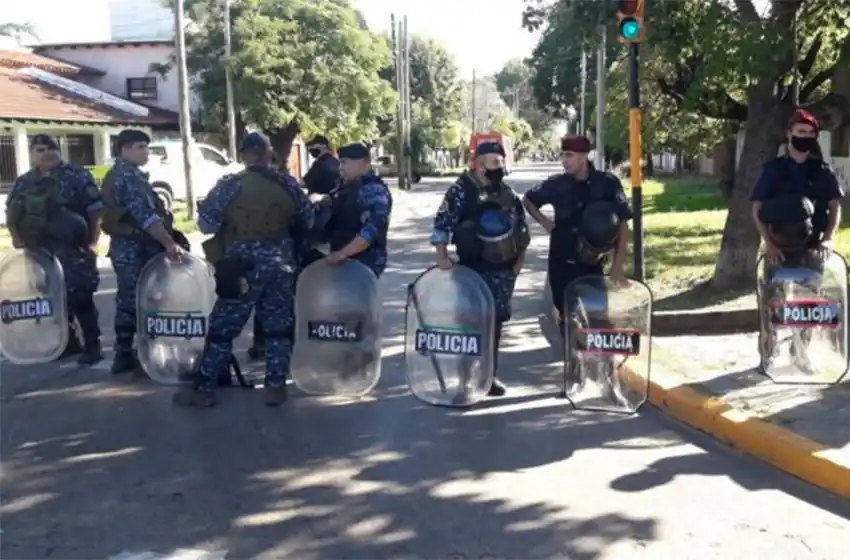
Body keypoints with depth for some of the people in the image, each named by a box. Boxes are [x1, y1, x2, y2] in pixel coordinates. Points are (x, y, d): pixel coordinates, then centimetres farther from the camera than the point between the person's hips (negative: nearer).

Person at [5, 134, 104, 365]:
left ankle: (92, 345, 0)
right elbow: (11, 215, 21)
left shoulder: (77, 176, -1)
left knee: (80, 299, -8)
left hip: (73, 252, -5)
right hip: (39, 254, 6)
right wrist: (17, 238, 4)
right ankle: (67, 342, 22)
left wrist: (92, 243, -9)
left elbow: (96, 210, -4)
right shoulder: (23, 183, 13)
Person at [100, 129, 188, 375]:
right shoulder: (129, 176, -16)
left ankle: (124, 355, 18)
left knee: (127, 302, 13)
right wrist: (169, 242, -31)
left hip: (124, 247, 10)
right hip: (138, 249, -10)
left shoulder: (117, 175, 17)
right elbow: (145, 215, -27)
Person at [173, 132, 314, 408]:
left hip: (243, 266, -3)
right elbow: (307, 222, 11)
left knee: (223, 327, 6)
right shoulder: (289, 184, 2)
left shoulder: (230, 185, -9)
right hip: (281, 264, 3)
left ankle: (203, 389, 12)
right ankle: (276, 387, 14)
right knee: (278, 327, 12)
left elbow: (205, 224, -6)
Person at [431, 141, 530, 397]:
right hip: (473, 267, -5)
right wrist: (442, 255, -20)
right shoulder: (461, 190, -7)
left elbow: (521, 227, 17)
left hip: (503, 268, 5)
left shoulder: (508, 194, 10)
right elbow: (442, 223, -12)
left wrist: (520, 259, 10)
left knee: (495, 321, 9)